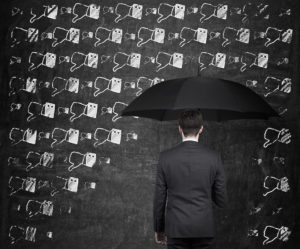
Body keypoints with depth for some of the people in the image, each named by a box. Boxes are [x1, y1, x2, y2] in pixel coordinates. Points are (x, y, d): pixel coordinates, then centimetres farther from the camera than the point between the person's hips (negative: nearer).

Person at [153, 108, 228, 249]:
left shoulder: (165, 157, -3)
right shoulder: (214, 157, -4)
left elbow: (159, 198, 1)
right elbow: (222, 202, 0)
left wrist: (158, 229, 13)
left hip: (176, 230, 0)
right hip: (204, 231, 0)